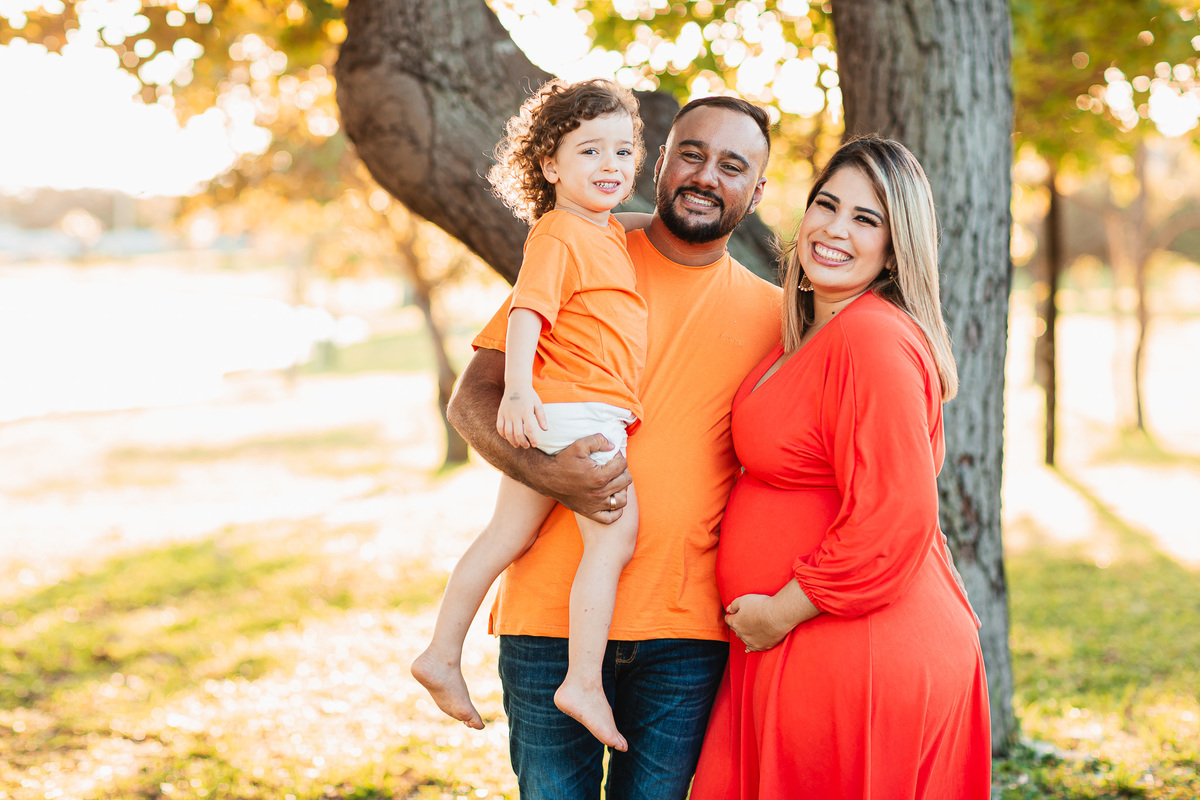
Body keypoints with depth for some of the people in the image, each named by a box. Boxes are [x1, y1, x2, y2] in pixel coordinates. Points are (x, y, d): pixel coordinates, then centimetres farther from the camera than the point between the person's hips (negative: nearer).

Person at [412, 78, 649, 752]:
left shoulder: (613, 234, 19)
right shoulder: (558, 234, -10)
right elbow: (528, 312, -21)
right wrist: (519, 387, -30)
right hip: (573, 410, -10)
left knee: (508, 536, 13)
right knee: (615, 535, -11)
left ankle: (443, 654, 21)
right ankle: (585, 683, -10)